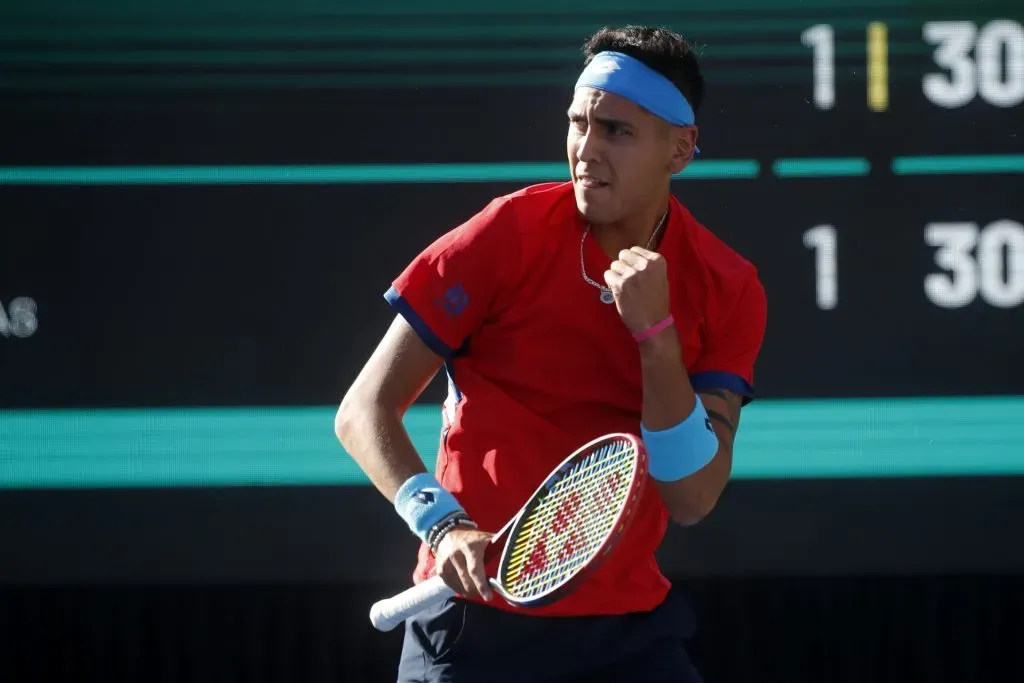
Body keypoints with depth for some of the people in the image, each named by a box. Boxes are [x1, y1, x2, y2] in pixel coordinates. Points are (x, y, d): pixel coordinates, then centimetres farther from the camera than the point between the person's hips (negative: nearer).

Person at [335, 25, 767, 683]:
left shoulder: (727, 289, -3)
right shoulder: (507, 237, -9)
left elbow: (691, 499, -10)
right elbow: (364, 412, -8)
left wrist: (655, 331, -20)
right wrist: (443, 524, -24)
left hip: (629, 627, 2)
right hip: (479, 616, -2)